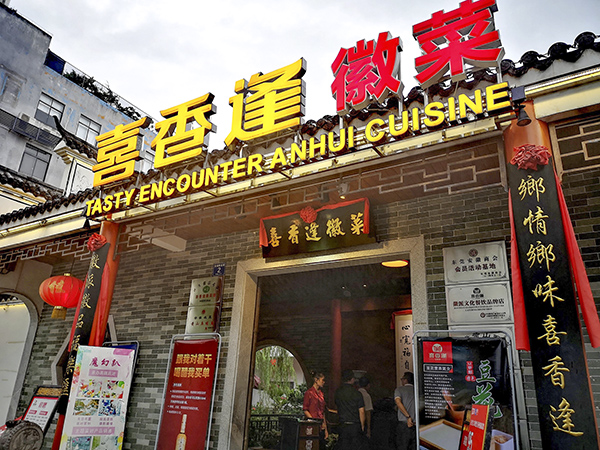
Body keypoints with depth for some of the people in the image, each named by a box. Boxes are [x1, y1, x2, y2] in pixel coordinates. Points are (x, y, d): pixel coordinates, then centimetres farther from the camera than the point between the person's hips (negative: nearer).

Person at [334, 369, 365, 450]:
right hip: (355, 425, -3)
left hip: (343, 425, 3)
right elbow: (361, 411, -8)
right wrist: (362, 425, 2)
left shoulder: (338, 392, 0)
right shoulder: (356, 393, -10)